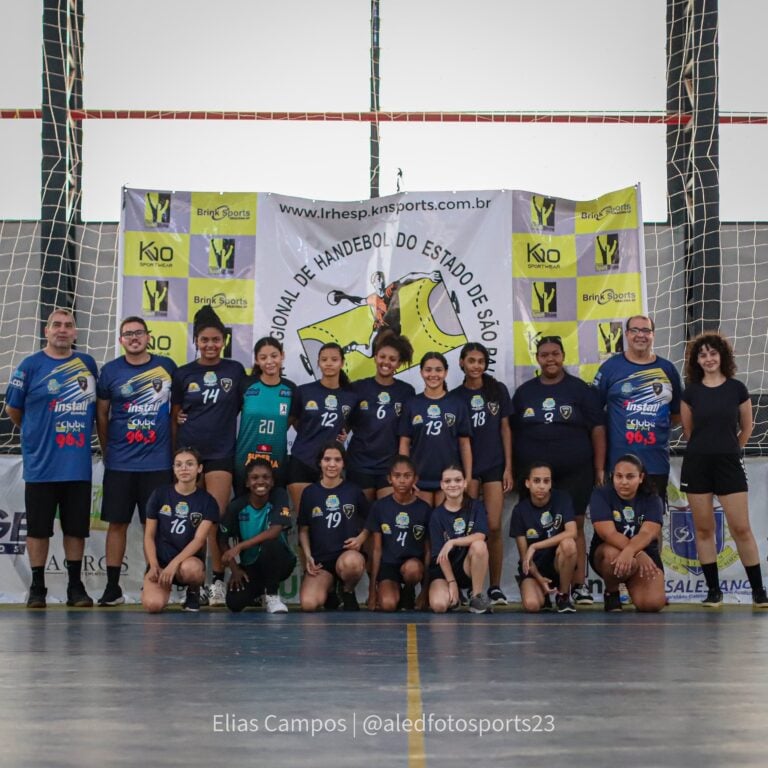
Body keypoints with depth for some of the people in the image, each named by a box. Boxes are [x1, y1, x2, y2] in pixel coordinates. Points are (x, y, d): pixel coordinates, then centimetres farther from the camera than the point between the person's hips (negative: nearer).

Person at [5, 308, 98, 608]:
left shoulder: (87, 364, 8)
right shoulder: (30, 365, -2)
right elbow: (13, 409, 6)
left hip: (79, 464, 3)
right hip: (41, 464, -2)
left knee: (77, 527, 7)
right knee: (38, 527, 3)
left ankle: (75, 586, 16)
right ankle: (37, 587, 13)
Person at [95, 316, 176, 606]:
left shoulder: (167, 366, 3)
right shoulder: (110, 371, 3)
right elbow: (101, 414, 10)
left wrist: (174, 449, 8)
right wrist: (106, 451, 9)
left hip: (158, 462, 0)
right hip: (120, 462, 0)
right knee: (117, 522, 3)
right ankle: (112, 587, 9)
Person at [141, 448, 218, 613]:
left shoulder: (207, 501, -1)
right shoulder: (160, 494, 2)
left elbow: (199, 540, -11)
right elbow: (149, 536, 4)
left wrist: (174, 564, -24)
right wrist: (154, 566, -11)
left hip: (189, 560, -1)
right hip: (160, 561, 1)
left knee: (190, 569, -39)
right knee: (153, 604, -27)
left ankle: (193, 592, -2)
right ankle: (165, 586, 12)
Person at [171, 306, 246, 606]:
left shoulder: (235, 370, 5)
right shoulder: (183, 374, 6)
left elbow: (244, 406, 14)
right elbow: (174, 416, 11)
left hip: (221, 453, -1)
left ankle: (218, 581, 0)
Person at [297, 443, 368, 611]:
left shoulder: (353, 490, 5)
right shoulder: (310, 492, 7)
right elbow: (303, 529, 13)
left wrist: (361, 538, -7)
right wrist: (308, 556, -2)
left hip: (348, 553, -1)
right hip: (320, 559, 1)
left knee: (351, 562, -42)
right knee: (308, 604, -27)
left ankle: (348, 593, -4)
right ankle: (329, 589, 13)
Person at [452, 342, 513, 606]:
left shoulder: (498, 391, 6)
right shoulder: (455, 396, 4)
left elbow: (505, 429, 6)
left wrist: (508, 467, 1)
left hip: (494, 465, 0)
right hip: (466, 467, 0)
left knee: (494, 527, -4)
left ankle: (495, 587, 4)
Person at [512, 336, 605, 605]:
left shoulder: (580, 389, 5)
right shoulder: (524, 392, 11)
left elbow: (597, 429, 2)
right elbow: (512, 433, 13)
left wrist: (600, 468, -3)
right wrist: (512, 469, 7)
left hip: (575, 472, -2)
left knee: (575, 526, 0)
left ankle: (579, 585, 5)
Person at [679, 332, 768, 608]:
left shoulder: (737, 388, 0)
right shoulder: (691, 392, 2)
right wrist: (706, 448, 13)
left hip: (729, 463, -1)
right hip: (697, 464, 1)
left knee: (741, 528, -4)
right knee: (703, 529, 3)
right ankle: (713, 590, 10)